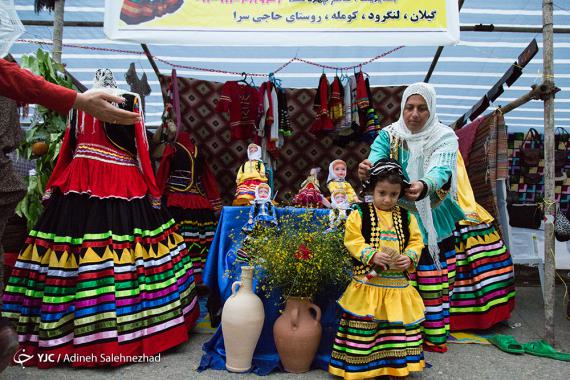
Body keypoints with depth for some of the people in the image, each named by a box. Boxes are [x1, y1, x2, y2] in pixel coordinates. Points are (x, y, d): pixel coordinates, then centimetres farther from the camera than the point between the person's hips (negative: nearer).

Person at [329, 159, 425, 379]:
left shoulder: (406, 217, 8)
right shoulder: (360, 213, -4)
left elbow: (416, 242, 9)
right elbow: (352, 240, -9)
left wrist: (409, 257, -11)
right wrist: (372, 255, -21)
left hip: (398, 283, 4)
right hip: (368, 282, -3)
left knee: (399, 325, 13)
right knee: (364, 324, 2)